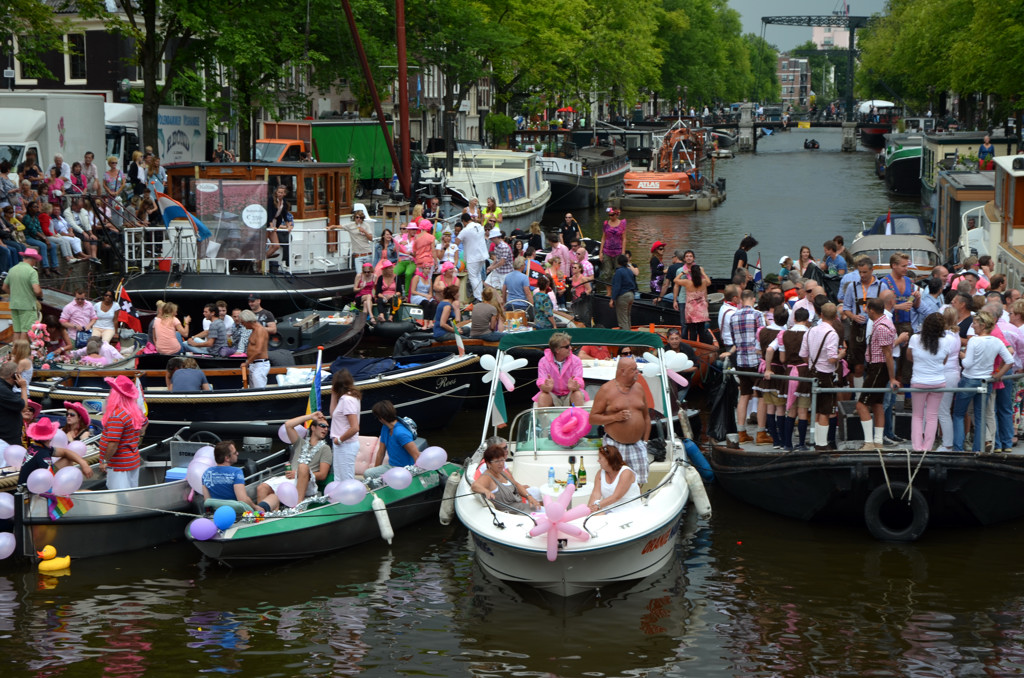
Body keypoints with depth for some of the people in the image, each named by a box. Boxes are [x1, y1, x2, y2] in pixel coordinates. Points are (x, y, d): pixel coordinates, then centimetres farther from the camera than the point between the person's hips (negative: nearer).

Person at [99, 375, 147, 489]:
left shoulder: (117, 416, -22)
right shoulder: (136, 411, 6)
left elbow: (113, 443, -24)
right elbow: (144, 423, 29)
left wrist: (104, 461, -14)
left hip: (119, 466, -9)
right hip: (134, 461, 9)